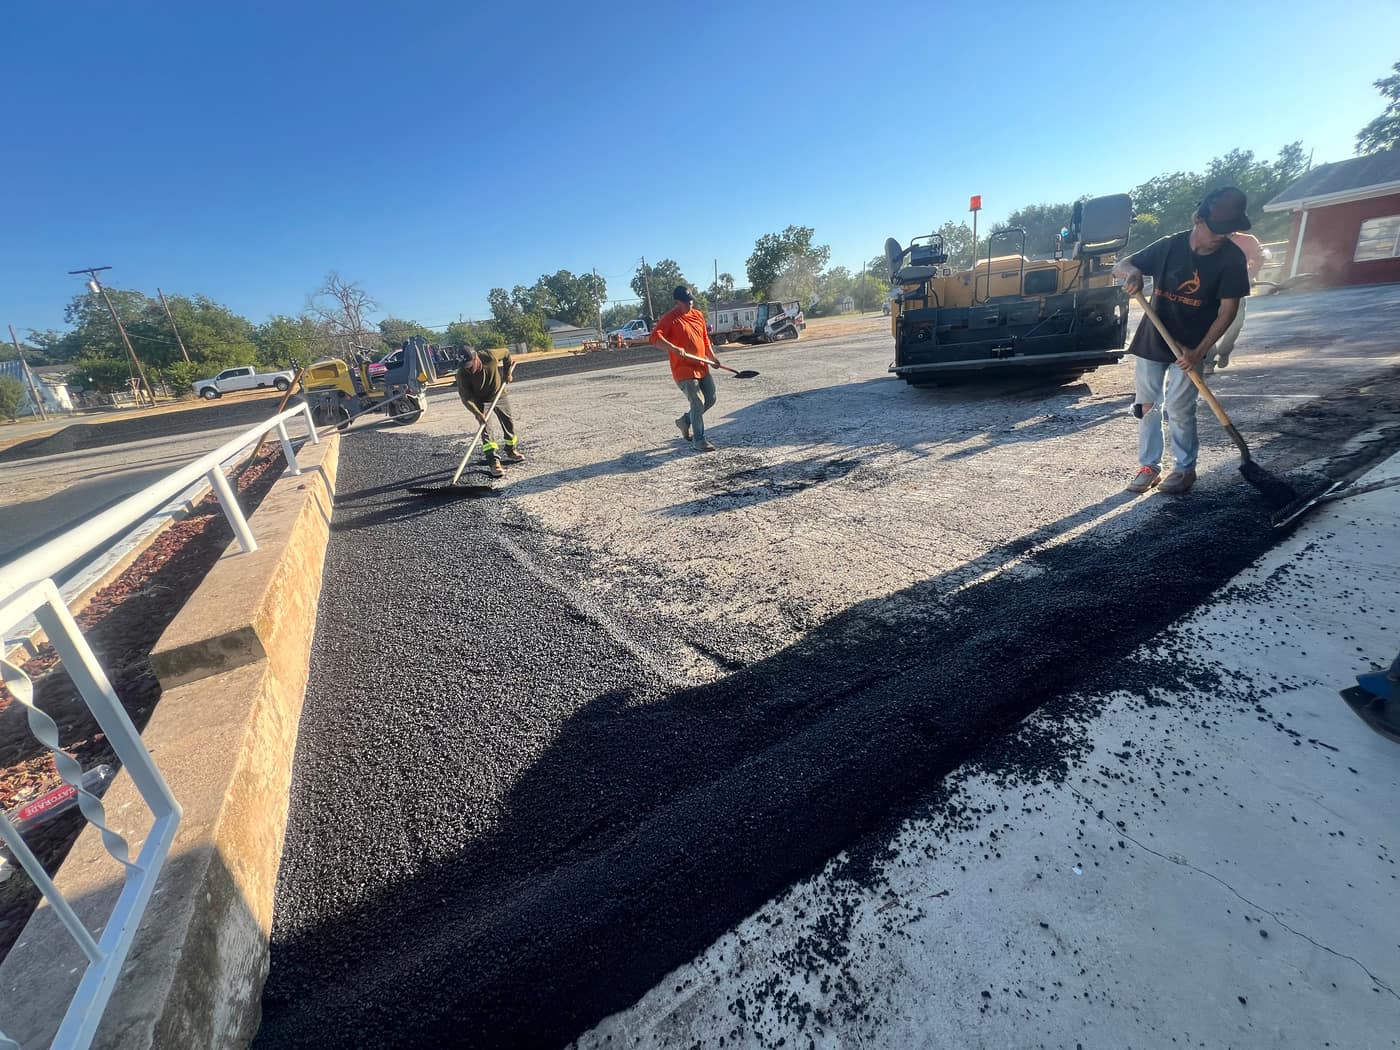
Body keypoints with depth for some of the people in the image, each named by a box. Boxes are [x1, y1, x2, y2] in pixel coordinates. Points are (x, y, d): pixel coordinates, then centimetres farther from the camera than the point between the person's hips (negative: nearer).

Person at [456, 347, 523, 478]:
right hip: (480, 400, -2)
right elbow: (465, 397, -27)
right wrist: (478, 413, -38)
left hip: (499, 394, 2)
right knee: (485, 427, -15)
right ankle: (493, 462, -18)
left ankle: (512, 451, 32)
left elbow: (506, 353, -8)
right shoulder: (462, 374, -30)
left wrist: (507, 372, -9)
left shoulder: (491, 357, -29)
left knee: (509, 422, 10)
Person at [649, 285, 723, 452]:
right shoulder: (670, 318, -10)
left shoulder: (698, 315, 12)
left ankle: (685, 420, 33)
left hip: (702, 367, 8)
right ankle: (699, 441, 2)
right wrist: (674, 348, -35)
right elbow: (655, 337, -22)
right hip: (684, 369, -8)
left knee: (710, 400, 13)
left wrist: (712, 357, 6)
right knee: (698, 403, -11)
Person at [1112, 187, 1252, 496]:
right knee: (1147, 406, 6)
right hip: (1152, 341, 2)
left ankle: (1185, 469, 11)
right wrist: (1132, 271, -22)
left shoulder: (1232, 258, -8)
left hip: (1189, 348, -2)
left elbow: (1228, 309, -9)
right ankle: (1148, 466, 17)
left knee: (1179, 410, -6)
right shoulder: (1170, 246, -4)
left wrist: (1199, 351, -18)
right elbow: (1119, 267, 3)